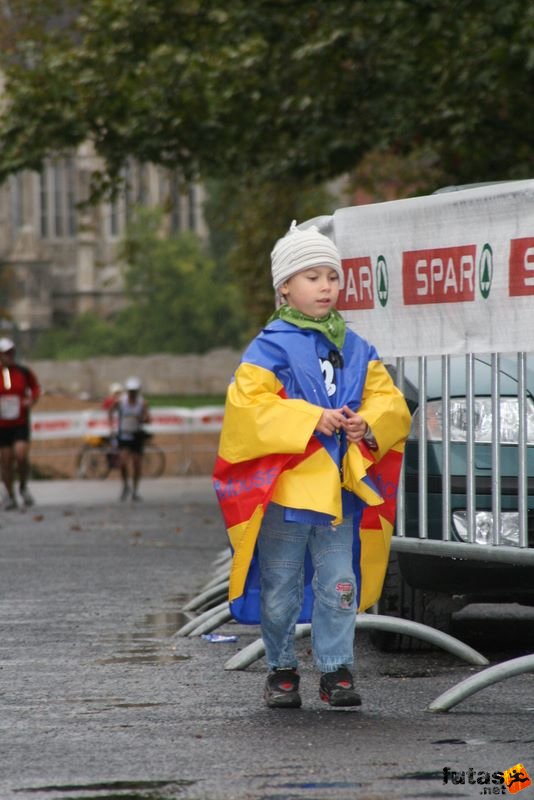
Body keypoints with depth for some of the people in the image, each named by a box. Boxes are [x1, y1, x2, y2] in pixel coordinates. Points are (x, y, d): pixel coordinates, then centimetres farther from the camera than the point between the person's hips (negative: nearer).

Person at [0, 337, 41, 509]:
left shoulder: (23, 372, -1)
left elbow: (35, 387, 13)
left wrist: (32, 400, -7)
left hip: (21, 423, 0)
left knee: (21, 456, -16)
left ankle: (23, 487, 9)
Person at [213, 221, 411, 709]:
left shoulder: (357, 351, 11)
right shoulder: (270, 348, -5)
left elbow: (389, 401, 12)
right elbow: (248, 408, -15)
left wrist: (369, 424, -10)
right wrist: (311, 421, -19)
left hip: (341, 490, 3)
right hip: (283, 490, -3)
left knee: (339, 585, 0)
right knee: (281, 590, 6)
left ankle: (337, 670, 5)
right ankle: (282, 671, 18)